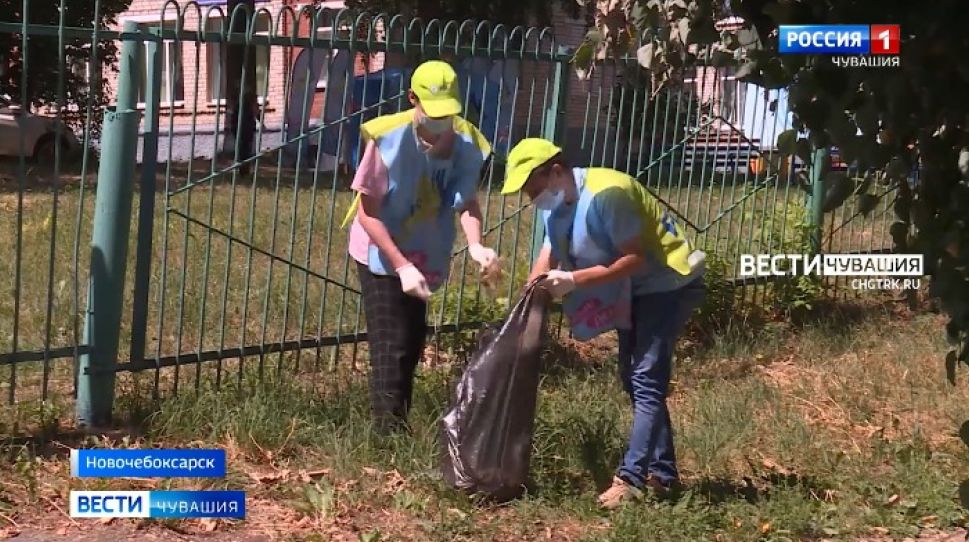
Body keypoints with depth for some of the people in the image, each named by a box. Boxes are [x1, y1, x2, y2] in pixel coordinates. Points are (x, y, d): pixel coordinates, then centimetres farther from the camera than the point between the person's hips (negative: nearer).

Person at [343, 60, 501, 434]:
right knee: (391, 346, -10)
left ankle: (399, 425, 29)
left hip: (423, 257, 5)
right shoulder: (387, 139, -26)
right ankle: (389, 432, -5)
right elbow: (368, 212, -22)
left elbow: (466, 202, -12)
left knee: (413, 343, 15)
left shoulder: (466, 143, -15)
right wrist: (402, 266, -28)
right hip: (381, 254, -5)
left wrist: (475, 245, -33)